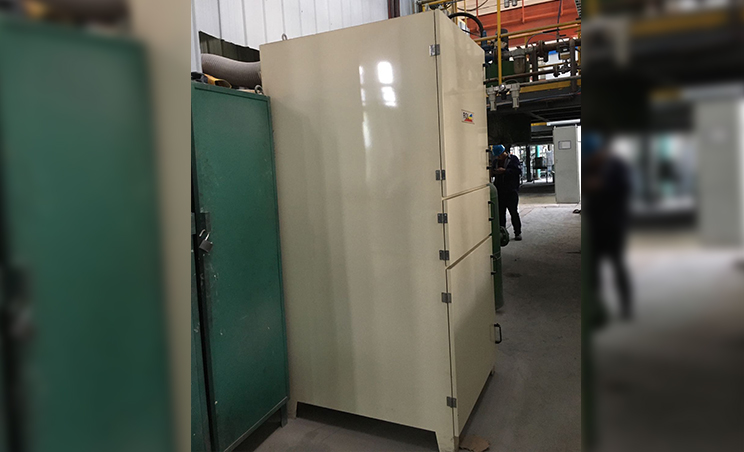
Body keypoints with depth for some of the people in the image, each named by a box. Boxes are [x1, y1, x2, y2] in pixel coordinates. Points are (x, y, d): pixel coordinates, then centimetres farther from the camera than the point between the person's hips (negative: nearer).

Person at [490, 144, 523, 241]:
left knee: (514, 212, 1)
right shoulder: (495, 161, 12)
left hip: (511, 190, -5)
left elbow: (518, 171, -14)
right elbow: (492, 173, 21)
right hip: (499, 190, 5)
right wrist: (493, 172, -3)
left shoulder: (513, 159, -2)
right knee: (500, 212, 7)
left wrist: (505, 171, -18)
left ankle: (518, 233, 10)